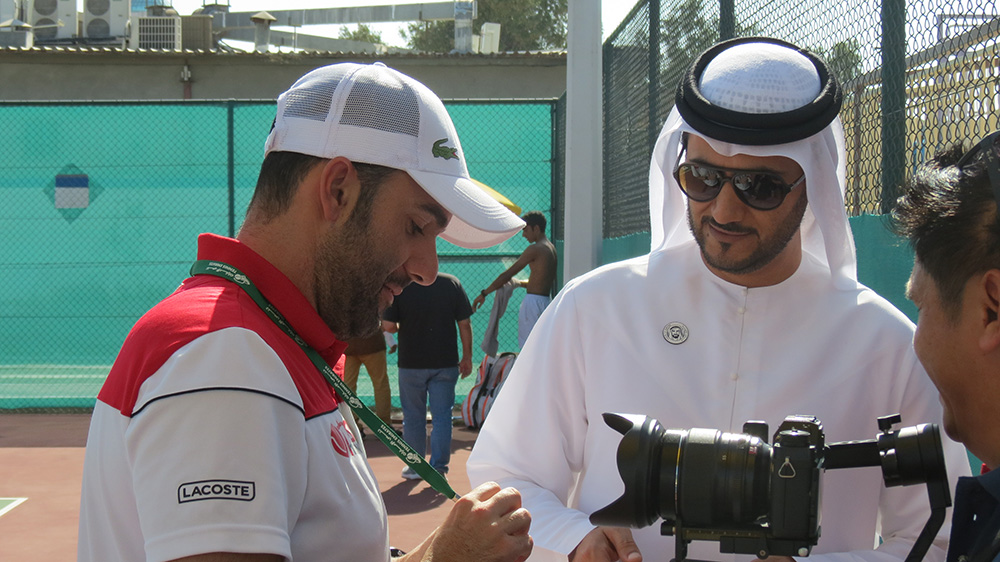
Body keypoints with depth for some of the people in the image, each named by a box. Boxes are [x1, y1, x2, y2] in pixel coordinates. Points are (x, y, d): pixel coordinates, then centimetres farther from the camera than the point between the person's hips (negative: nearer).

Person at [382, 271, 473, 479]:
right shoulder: (452, 283, -4)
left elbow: (388, 326, -11)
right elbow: (464, 324, -1)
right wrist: (467, 357, 8)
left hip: (411, 363, -1)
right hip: (445, 362, 1)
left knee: (413, 417, 12)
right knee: (442, 416, 7)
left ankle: (415, 467, 20)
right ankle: (438, 468, 5)